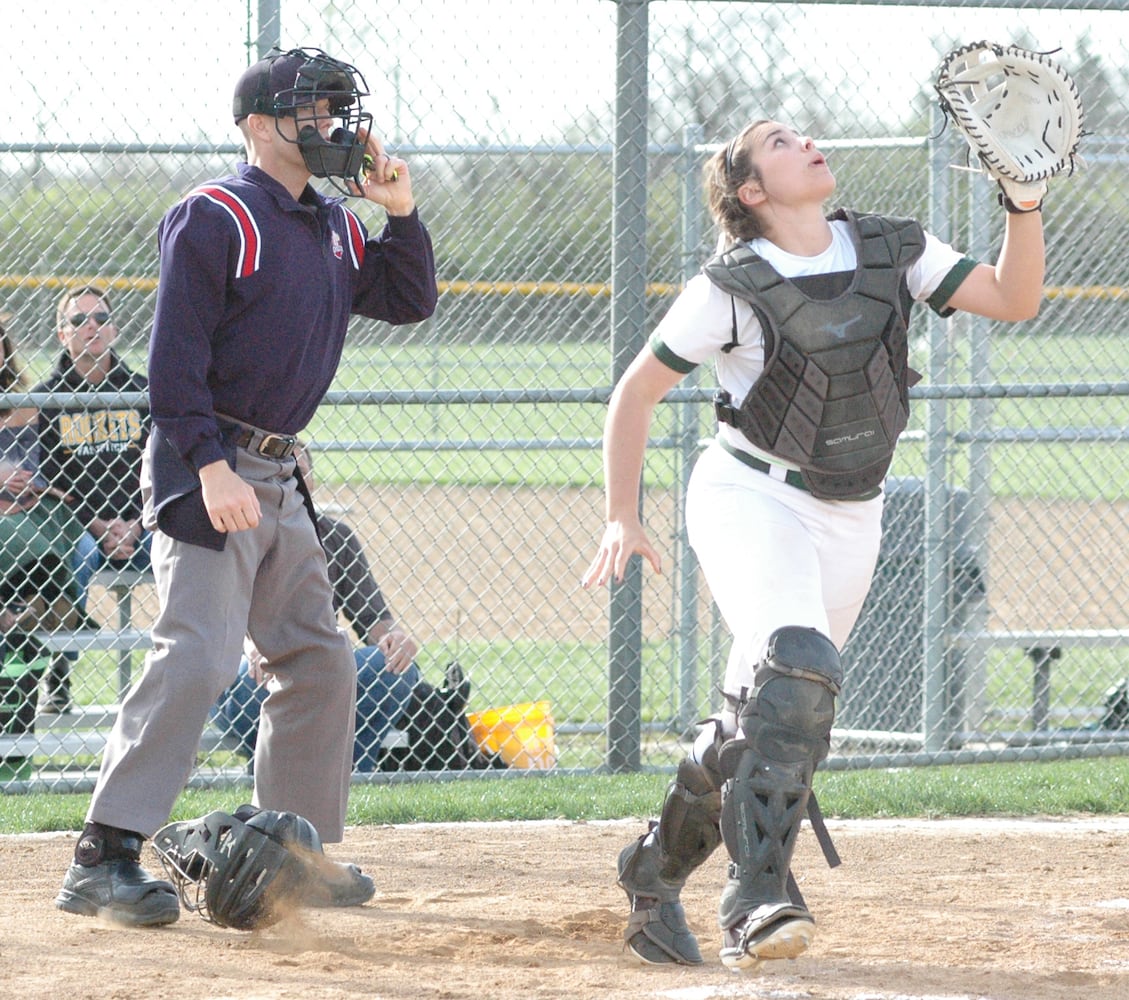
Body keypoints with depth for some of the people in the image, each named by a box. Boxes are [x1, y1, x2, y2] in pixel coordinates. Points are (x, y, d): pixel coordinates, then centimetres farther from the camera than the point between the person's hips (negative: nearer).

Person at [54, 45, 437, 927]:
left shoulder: (334, 227, 15)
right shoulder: (216, 218, -11)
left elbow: (409, 301, 19)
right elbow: (175, 352, -16)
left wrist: (401, 213, 3)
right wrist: (212, 466, -24)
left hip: (278, 478, 9)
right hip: (206, 468, -9)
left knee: (319, 663, 12)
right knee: (197, 656, -20)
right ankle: (106, 856, -22)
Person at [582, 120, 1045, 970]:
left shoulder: (893, 252, 0)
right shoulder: (733, 289, -12)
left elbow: (1013, 299, -6)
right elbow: (637, 392, -4)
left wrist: (1025, 199, -19)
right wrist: (622, 519, -7)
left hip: (850, 518, 6)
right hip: (751, 500, -6)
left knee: (759, 720, 7)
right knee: (798, 666, -30)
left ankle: (656, 876, 30)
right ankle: (758, 902, -36)